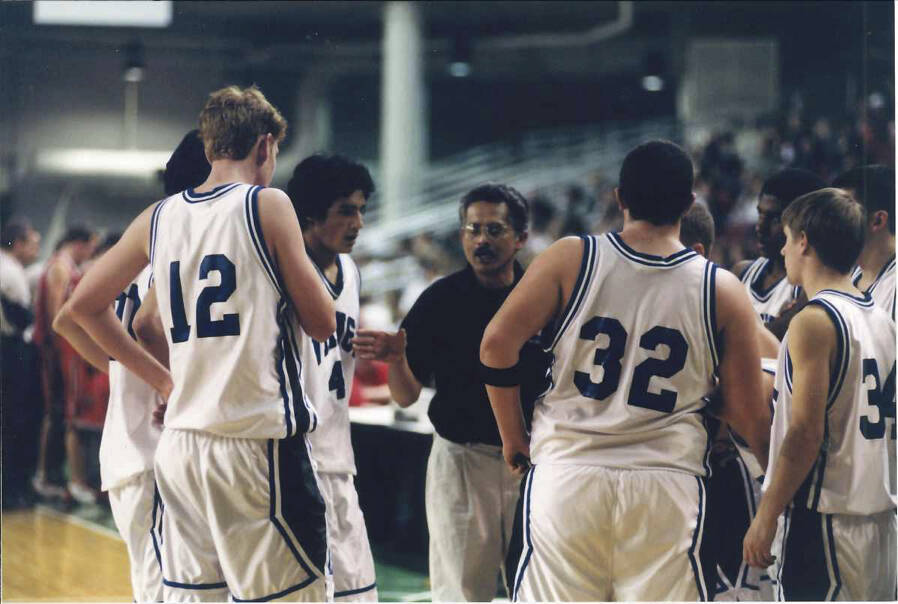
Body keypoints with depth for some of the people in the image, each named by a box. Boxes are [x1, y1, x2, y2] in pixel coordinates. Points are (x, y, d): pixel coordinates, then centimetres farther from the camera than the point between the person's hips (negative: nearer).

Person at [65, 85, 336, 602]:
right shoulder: (267, 205, -5)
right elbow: (322, 323, 0)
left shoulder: (157, 218, 10)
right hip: (258, 441, -6)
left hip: (180, 442, 6)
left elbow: (85, 306, 20)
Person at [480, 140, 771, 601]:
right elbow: (748, 414, 2)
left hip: (566, 474, 0)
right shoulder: (722, 291, 0)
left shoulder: (570, 259, -1)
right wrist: (779, 475, 21)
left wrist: (513, 437, 6)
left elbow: (497, 345, -6)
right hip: (667, 485, 0)